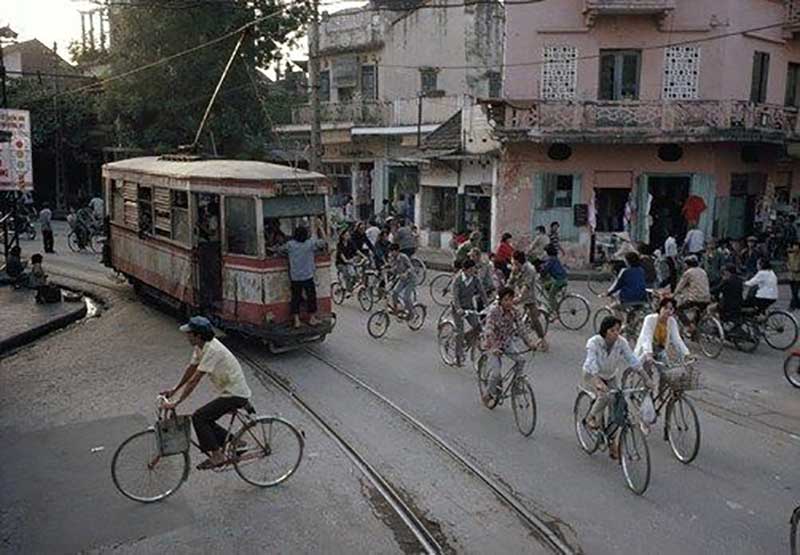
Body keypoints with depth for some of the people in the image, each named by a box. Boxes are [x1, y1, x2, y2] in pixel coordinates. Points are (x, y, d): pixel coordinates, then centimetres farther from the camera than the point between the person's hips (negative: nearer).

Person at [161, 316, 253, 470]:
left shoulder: (212, 350, -26)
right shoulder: (200, 346, 3)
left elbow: (194, 380, -26)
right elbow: (190, 369, 15)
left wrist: (176, 402, -22)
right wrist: (174, 390, 17)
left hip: (235, 395, -10)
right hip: (231, 392, 10)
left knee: (198, 417, -14)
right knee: (204, 420, 9)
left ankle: (217, 456, -6)